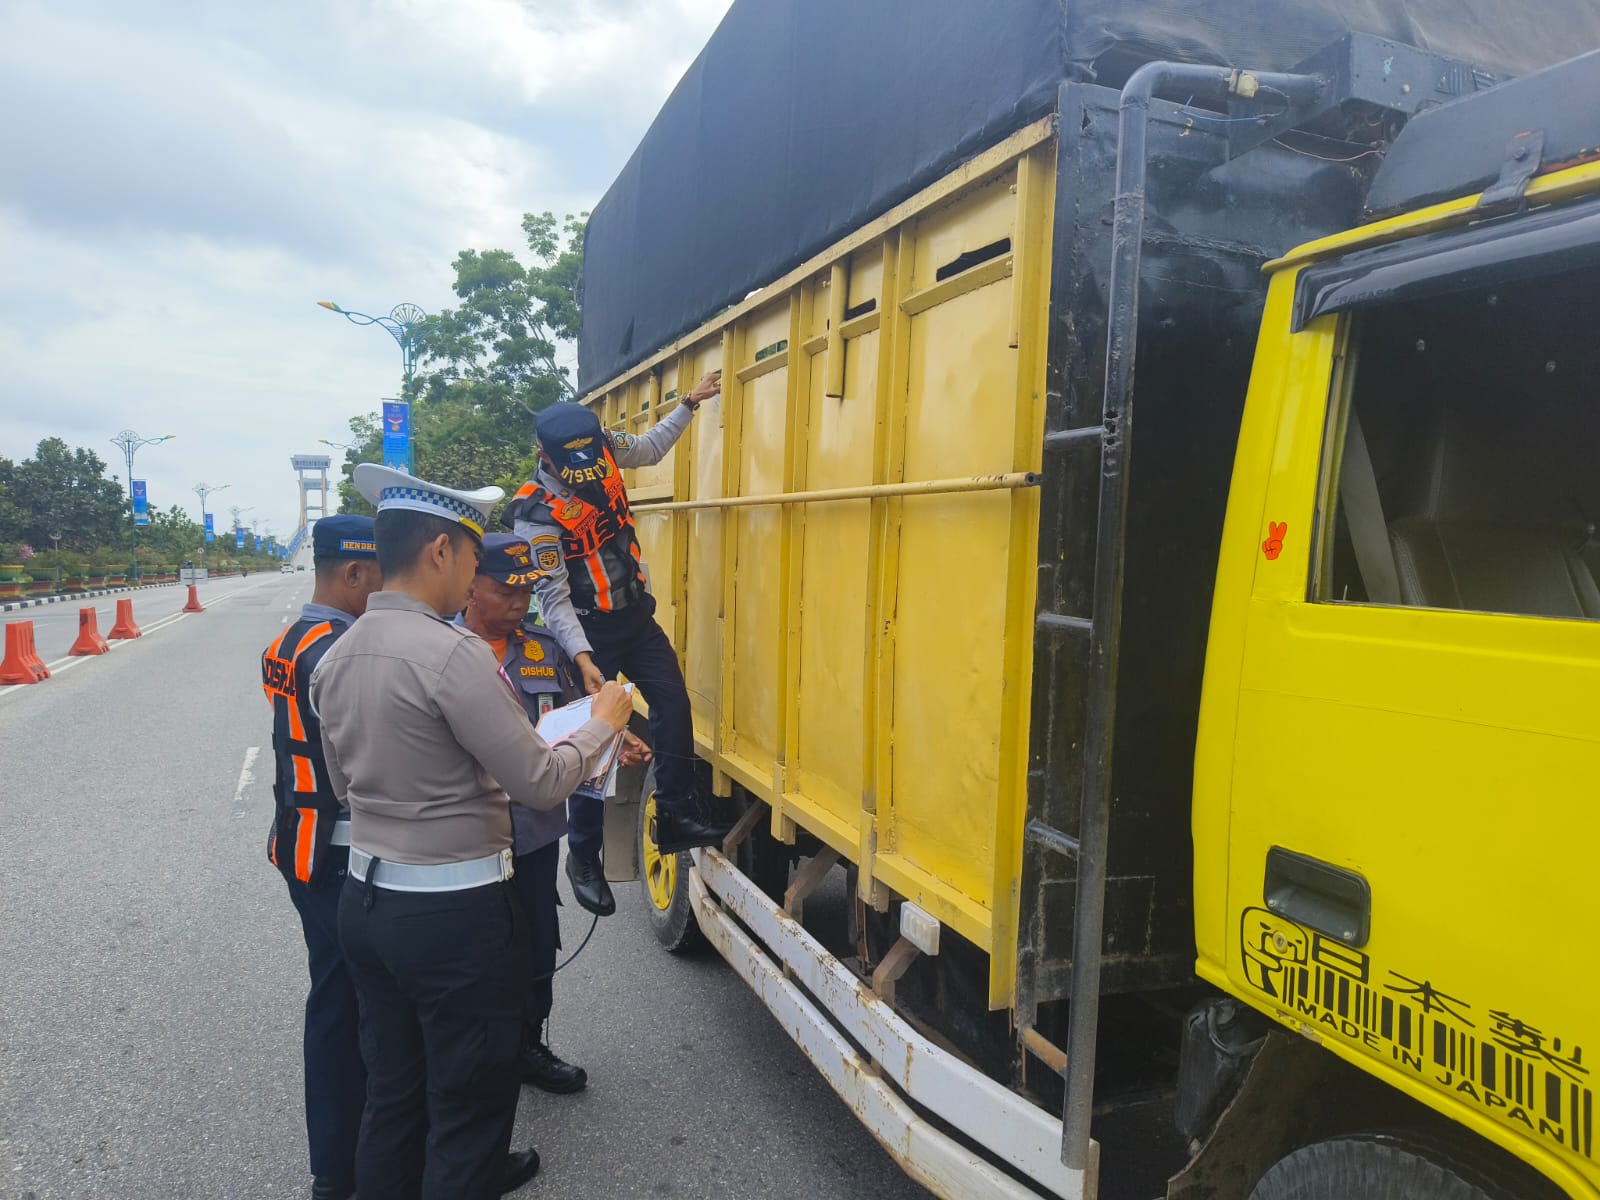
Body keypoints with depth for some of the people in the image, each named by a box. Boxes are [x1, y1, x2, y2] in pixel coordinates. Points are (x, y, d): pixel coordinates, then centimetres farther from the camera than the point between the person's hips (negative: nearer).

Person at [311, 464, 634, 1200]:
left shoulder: (336, 657, 3)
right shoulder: (452, 653, -22)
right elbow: (540, 785, -17)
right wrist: (604, 724, -2)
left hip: (367, 899, 8)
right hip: (455, 912, -7)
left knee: (392, 1093, 22)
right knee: (468, 1106, 11)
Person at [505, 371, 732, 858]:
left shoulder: (602, 448, -5)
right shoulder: (536, 512, -23)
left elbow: (651, 447, 18)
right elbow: (554, 595, -24)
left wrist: (690, 402, 16)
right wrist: (582, 658, -32)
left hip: (637, 615, 6)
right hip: (591, 629, -6)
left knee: (674, 704, -4)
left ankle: (675, 813, 4)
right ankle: (584, 855, 15)